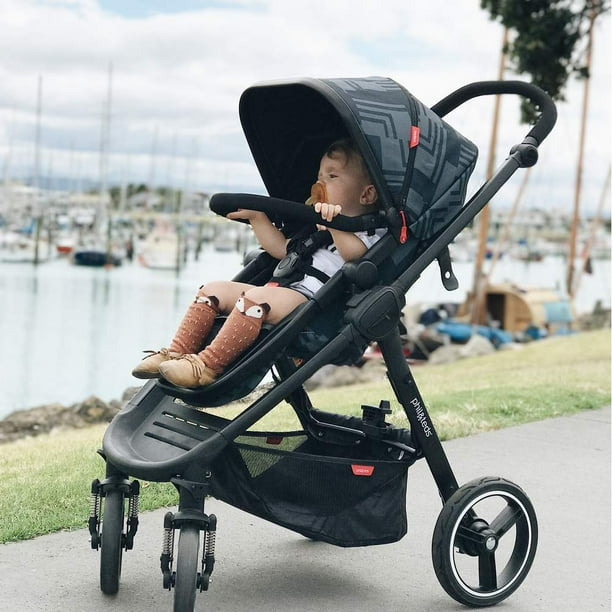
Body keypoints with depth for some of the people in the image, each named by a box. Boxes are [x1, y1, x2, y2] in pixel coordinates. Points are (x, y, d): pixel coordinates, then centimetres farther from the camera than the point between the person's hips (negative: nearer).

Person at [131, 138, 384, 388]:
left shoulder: (370, 229, 3)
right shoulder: (315, 228, 34)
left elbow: (354, 253, -20)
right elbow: (283, 249, 40)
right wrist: (257, 216, 35)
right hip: (281, 289, 10)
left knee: (256, 297, -35)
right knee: (214, 289, 3)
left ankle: (207, 366, -36)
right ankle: (177, 353, -5)